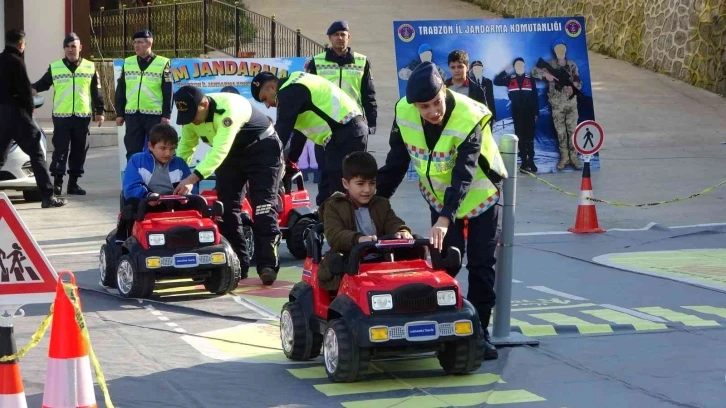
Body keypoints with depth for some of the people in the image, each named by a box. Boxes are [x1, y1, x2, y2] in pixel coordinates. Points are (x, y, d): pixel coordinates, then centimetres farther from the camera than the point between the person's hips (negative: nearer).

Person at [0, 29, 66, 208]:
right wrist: (30, 108, 2)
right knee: (36, 153, -4)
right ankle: (48, 196, -7)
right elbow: (25, 88, -14)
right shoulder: (15, 61, -11)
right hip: (16, 111, -8)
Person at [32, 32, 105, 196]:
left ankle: (73, 183, 13)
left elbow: (96, 92, 10)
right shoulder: (54, 67, 5)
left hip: (83, 116, 2)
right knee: (60, 149, -6)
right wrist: (30, 90, -13)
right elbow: (42, 84, 7)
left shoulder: (90, 67, 7)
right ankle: (57, 182, -2)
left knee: (79, 150, 5)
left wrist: (99, 112, 8)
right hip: (61, 116, -2)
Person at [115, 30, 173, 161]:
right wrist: (119, 113, 8)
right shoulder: (127, 63, 10)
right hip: (132, 114, 3)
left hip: (155, 114, -3)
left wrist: (166, 115, -6)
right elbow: (120, 90, 12)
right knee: (132, 151, 5)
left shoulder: (163, 63, -1)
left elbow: (168, 92, -2)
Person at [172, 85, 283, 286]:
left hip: (262, 149, -7)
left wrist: (193, 178, -52)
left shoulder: (228, 108, -38)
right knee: (226, 207, -1)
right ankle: (237, 264, 4)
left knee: (263, 207, -16)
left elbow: (219, 150, -45)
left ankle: (267, 265, -19)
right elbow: (185, 148, -3)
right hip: (230, 154, 7)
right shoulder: (191, 115, -14)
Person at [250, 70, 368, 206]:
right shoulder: (296, 86, 22)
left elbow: (282, 130, -12)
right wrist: (290, 160, 31)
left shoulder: (289, 91, -9)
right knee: (325, 196, 14)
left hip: (345, 134, -10)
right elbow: (300, 129, 29)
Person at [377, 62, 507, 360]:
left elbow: (464, 174, -39)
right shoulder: (404, 113, -19)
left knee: (481, 265, -3)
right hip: (440, 199, 3)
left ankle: (479, 330, 6)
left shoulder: (469, 119, -32)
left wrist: (445, 218, -48)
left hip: (480, 197, -3)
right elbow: (395, 164, -5)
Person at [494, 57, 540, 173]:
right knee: (520, 137, 3)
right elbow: (496, 81, -4)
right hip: (517, 113, 1)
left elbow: (535, 98, 4)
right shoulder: (510, 80, 5)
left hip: (529, 113, -1)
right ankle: (524, 161, 7)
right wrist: (505, 71, -10)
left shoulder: (530, 80, 4)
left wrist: (536, 113, 0)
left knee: (530, 137, -2)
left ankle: (531, 161, 1)